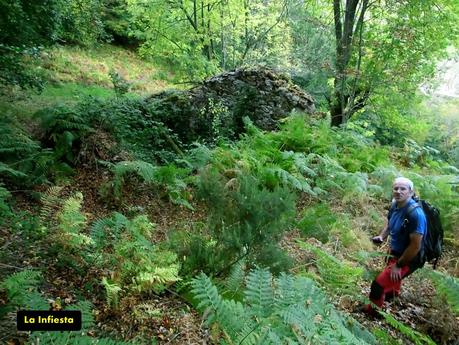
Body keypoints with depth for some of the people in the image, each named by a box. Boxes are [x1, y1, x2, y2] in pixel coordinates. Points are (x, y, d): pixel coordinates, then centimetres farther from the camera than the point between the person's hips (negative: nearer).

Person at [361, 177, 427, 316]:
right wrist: (381, 237, -10)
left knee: (378, 284, -11)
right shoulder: (395, 205, -9)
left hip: (408, 259, -8)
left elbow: (416, 246, -30)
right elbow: (389, 224, 10)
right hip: (396, 252, 8)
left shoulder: (415, 213, -34)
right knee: (392, 273, 35)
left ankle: (374, 309, 17)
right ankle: (394, 291, 68)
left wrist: (398, 265, -21)